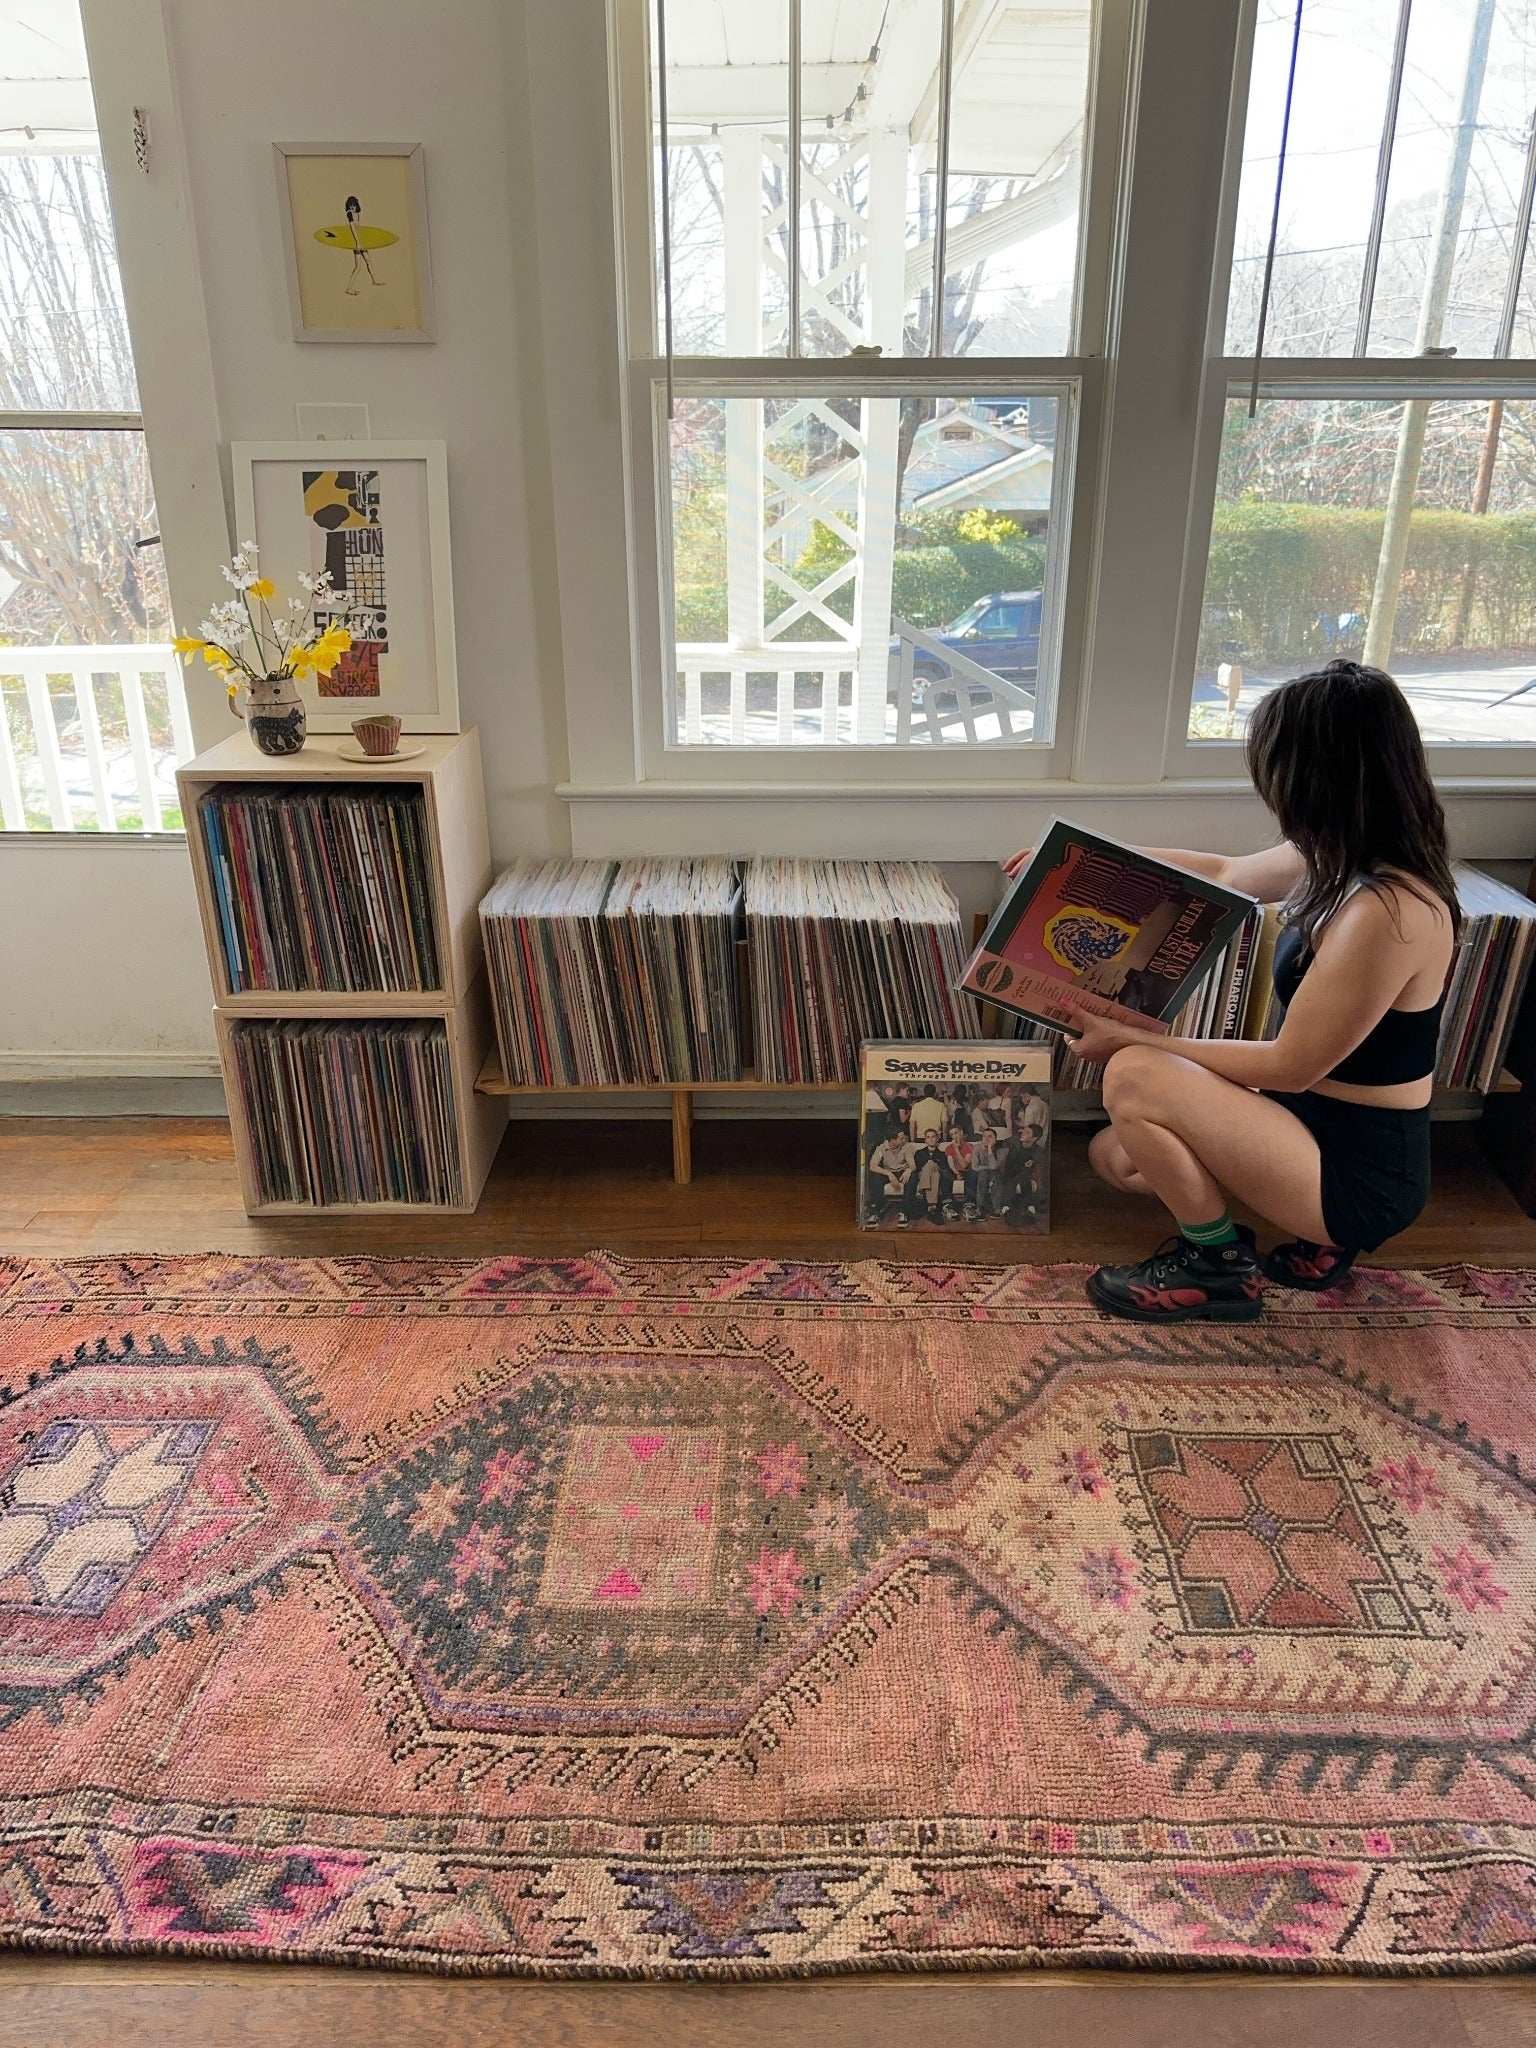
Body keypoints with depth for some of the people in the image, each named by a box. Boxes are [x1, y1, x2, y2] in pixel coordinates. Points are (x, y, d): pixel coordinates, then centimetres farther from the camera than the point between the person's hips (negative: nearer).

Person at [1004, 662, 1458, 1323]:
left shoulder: (1384, 910, -30)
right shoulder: (1345, 861, -1)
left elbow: (1291, 1065, -23)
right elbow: (1229, 873, 17)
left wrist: (1134, 1040, -15)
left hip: (1360, 1176, -9)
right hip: (1320, 1121, 9)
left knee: (1132, 1077, -20)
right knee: (1113, 1155, 13)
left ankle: (1216, 1267, 0)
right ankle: (1317, 1232, 14)